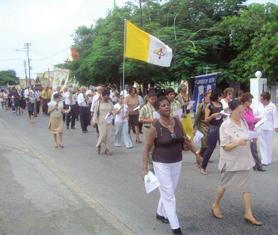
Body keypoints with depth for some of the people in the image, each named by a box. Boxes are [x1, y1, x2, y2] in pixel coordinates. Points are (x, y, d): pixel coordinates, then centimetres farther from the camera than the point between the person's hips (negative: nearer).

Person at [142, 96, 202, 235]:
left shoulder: (177, 122, -3)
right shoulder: (155, 127, -18)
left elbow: (185, 139, 12)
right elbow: (147, 148, -12)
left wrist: (196, 153, 15)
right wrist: (145, 168, -15)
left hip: (177, 162, 6)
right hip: (161, 164, -5)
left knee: (168, 191, 19)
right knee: (169, 194, -1)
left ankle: (160, 213, 43)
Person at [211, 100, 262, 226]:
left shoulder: (243, 122, 0)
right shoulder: (225, 126, -18)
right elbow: (225, 147, -19)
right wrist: (238, 142, -32)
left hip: (245, 159, 6)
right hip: (231, 161, -5)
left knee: (247, 186, 7)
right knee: (224, 185, 11)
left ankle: (248, 214, 17)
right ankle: (215, 205, 34)